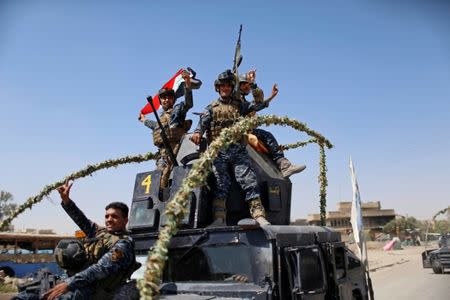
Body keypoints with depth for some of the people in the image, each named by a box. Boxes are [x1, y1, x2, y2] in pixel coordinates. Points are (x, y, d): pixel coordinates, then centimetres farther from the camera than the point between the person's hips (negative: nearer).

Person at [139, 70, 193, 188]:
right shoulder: (161, 117, 31)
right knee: (159, 176, -2)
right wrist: (144, 120, 70)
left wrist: (187, 83, -26)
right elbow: (155, 125, 53)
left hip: (174, 149, -8)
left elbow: (188, 103, -13)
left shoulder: (177, 109, 8)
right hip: (163, 152, 8)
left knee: (165, 176, -21)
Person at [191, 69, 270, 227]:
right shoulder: (211, 107, 16)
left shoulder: (239, 105, 21)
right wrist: (197, 132, -25)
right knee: (221, 184, -10)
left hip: (238, 150, 1)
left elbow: (259, 104, 11)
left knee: (249, 181, -11)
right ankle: (219, 219, -13)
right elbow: (203, 121, -2)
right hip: (218, 151, -1)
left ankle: (259, 215, -15)